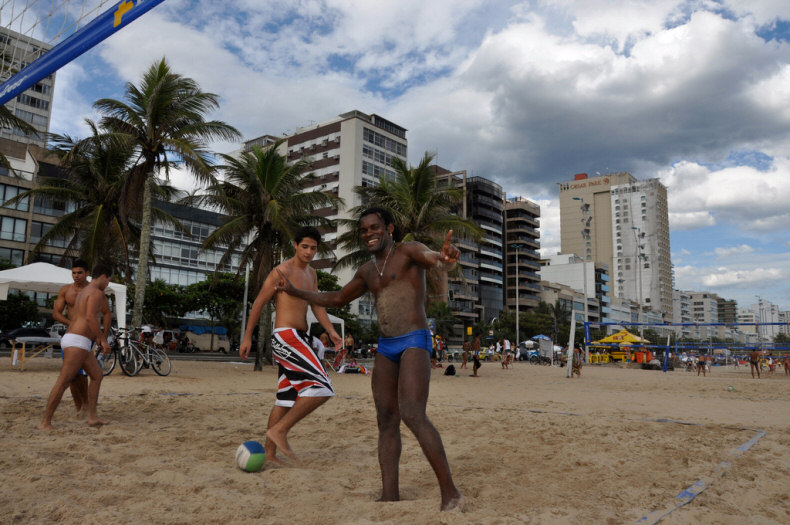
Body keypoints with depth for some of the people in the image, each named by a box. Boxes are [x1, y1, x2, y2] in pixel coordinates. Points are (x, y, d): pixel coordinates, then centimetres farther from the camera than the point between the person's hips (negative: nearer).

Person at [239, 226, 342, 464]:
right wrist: (247, 337, -4)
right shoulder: (281, 271, -7)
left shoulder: (311, 273, 18)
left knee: (286, 400, 11)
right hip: (286, 337, -9)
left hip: (299, 339, 9)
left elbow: (317, 305, 14)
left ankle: (269, 452, 17)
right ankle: (279, 430, -11)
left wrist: (331, 331, 0)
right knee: (322, 388, -18)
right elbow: (258, 303, -4)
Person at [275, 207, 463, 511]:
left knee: (413, 415, -21)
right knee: (387, 421, 3)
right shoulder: (367, 271, 18)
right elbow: (337, 299, 30)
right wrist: (295, 292, 30)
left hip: (414, 342, -8)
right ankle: (389, 497, 7)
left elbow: (436, 260, -26)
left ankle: (450, 494, -15)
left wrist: (445, 258, -51)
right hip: (385, 348, 8)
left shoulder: (409, 251, -3)